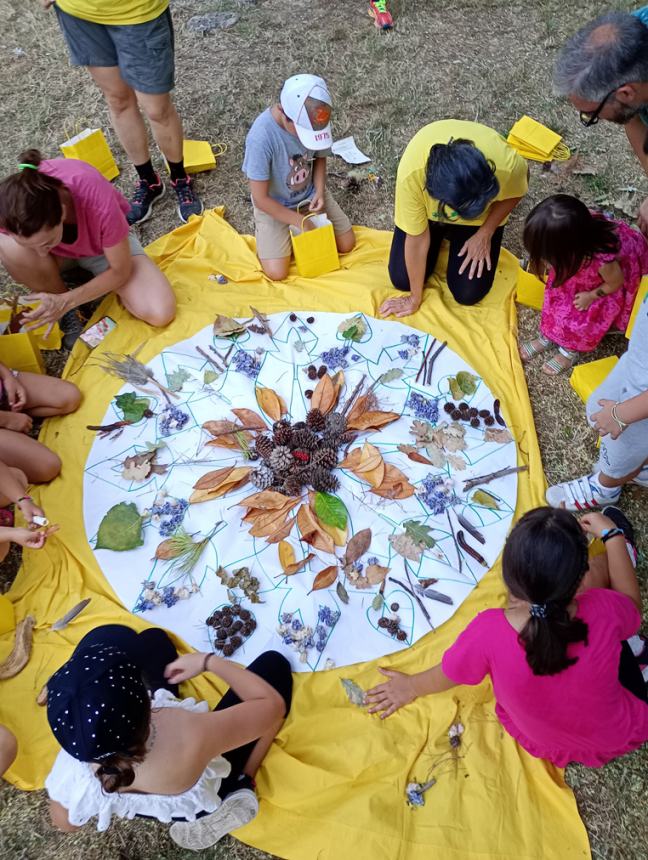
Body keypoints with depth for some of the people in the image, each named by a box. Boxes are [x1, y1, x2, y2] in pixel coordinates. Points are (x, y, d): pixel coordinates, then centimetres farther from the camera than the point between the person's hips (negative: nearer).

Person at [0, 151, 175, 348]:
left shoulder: (98, 204, -40)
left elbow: (121, 270, -24)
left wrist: (66, 301, -32)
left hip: (102, 248, -1)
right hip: (60, 253, 1)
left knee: (160, 314, -24)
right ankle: (57, 310, -5)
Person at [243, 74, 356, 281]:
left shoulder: (315, 121, -20)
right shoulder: (261, 136, -35)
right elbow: (260, 198, -27)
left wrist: (319, 191, -15)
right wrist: (299, 222, -21)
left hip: (310, 195, 5)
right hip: (274, 205, -4)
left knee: (347, 244, 3)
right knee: (277, 273, -14)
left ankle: (293, 232, 24)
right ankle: (263, 229, 15)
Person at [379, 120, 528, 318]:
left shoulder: (506, 164, -40)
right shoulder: (411, 173, -40)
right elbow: (417, 238, -25)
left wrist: (485, 234, -16)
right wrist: (415, 297, -15)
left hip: (484, 215, 0)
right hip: (430, 208, 0)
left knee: (468, 294, -8)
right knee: (402, 280, -5)